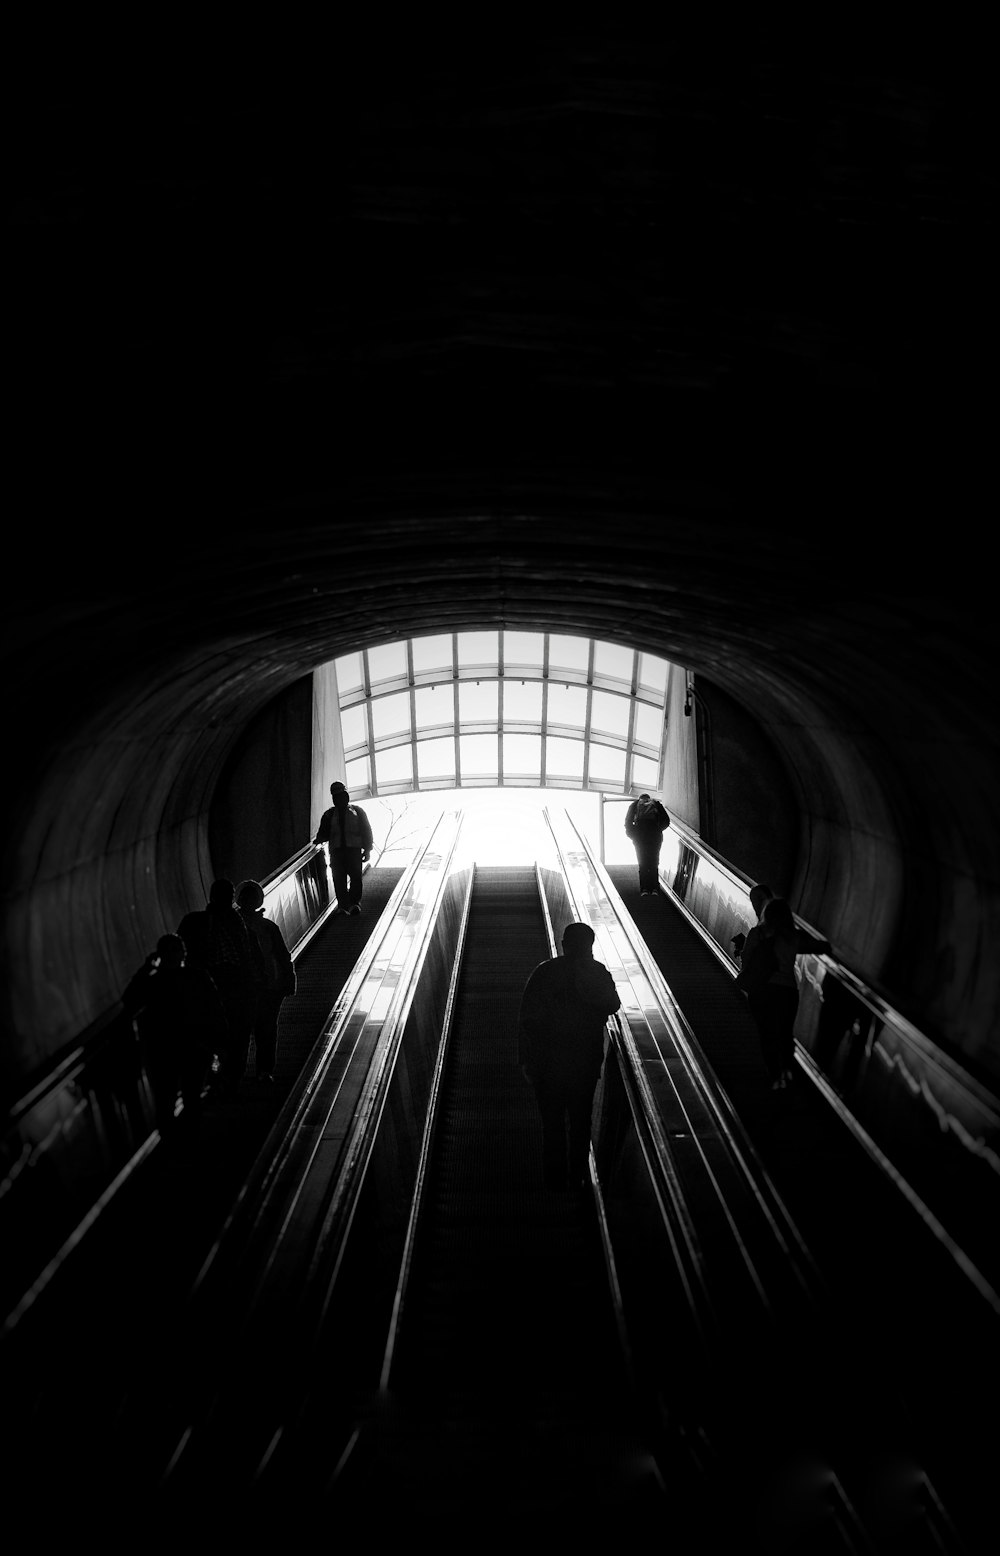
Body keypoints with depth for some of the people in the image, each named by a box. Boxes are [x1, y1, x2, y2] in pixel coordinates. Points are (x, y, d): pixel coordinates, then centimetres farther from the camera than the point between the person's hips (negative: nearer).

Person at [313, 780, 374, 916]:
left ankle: (355, 902, -7)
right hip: (336, 850, 1)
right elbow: (324, 833, 16)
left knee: (356, 875, -12)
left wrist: (367, 850, 4)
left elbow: (366, 831, 11)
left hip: (354, 849, -1)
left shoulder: (357, 811, 14)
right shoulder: (329, 815, 17)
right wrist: (319, 840, -8)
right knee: (338, 878, -8)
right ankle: (343, 905, -9)